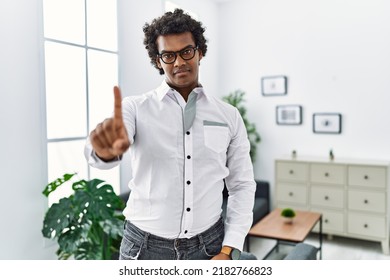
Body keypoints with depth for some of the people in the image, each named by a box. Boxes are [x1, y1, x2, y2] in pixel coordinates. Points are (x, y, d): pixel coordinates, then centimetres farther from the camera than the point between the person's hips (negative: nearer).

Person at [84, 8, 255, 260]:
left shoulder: (229, 116, -1)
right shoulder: (136, 108, -7)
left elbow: (242, 185, 2)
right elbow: (101, 152, -25)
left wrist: (229, 251, -5)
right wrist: (106, 149, -48)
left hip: (208, 245, 2)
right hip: (146, 246, -1)